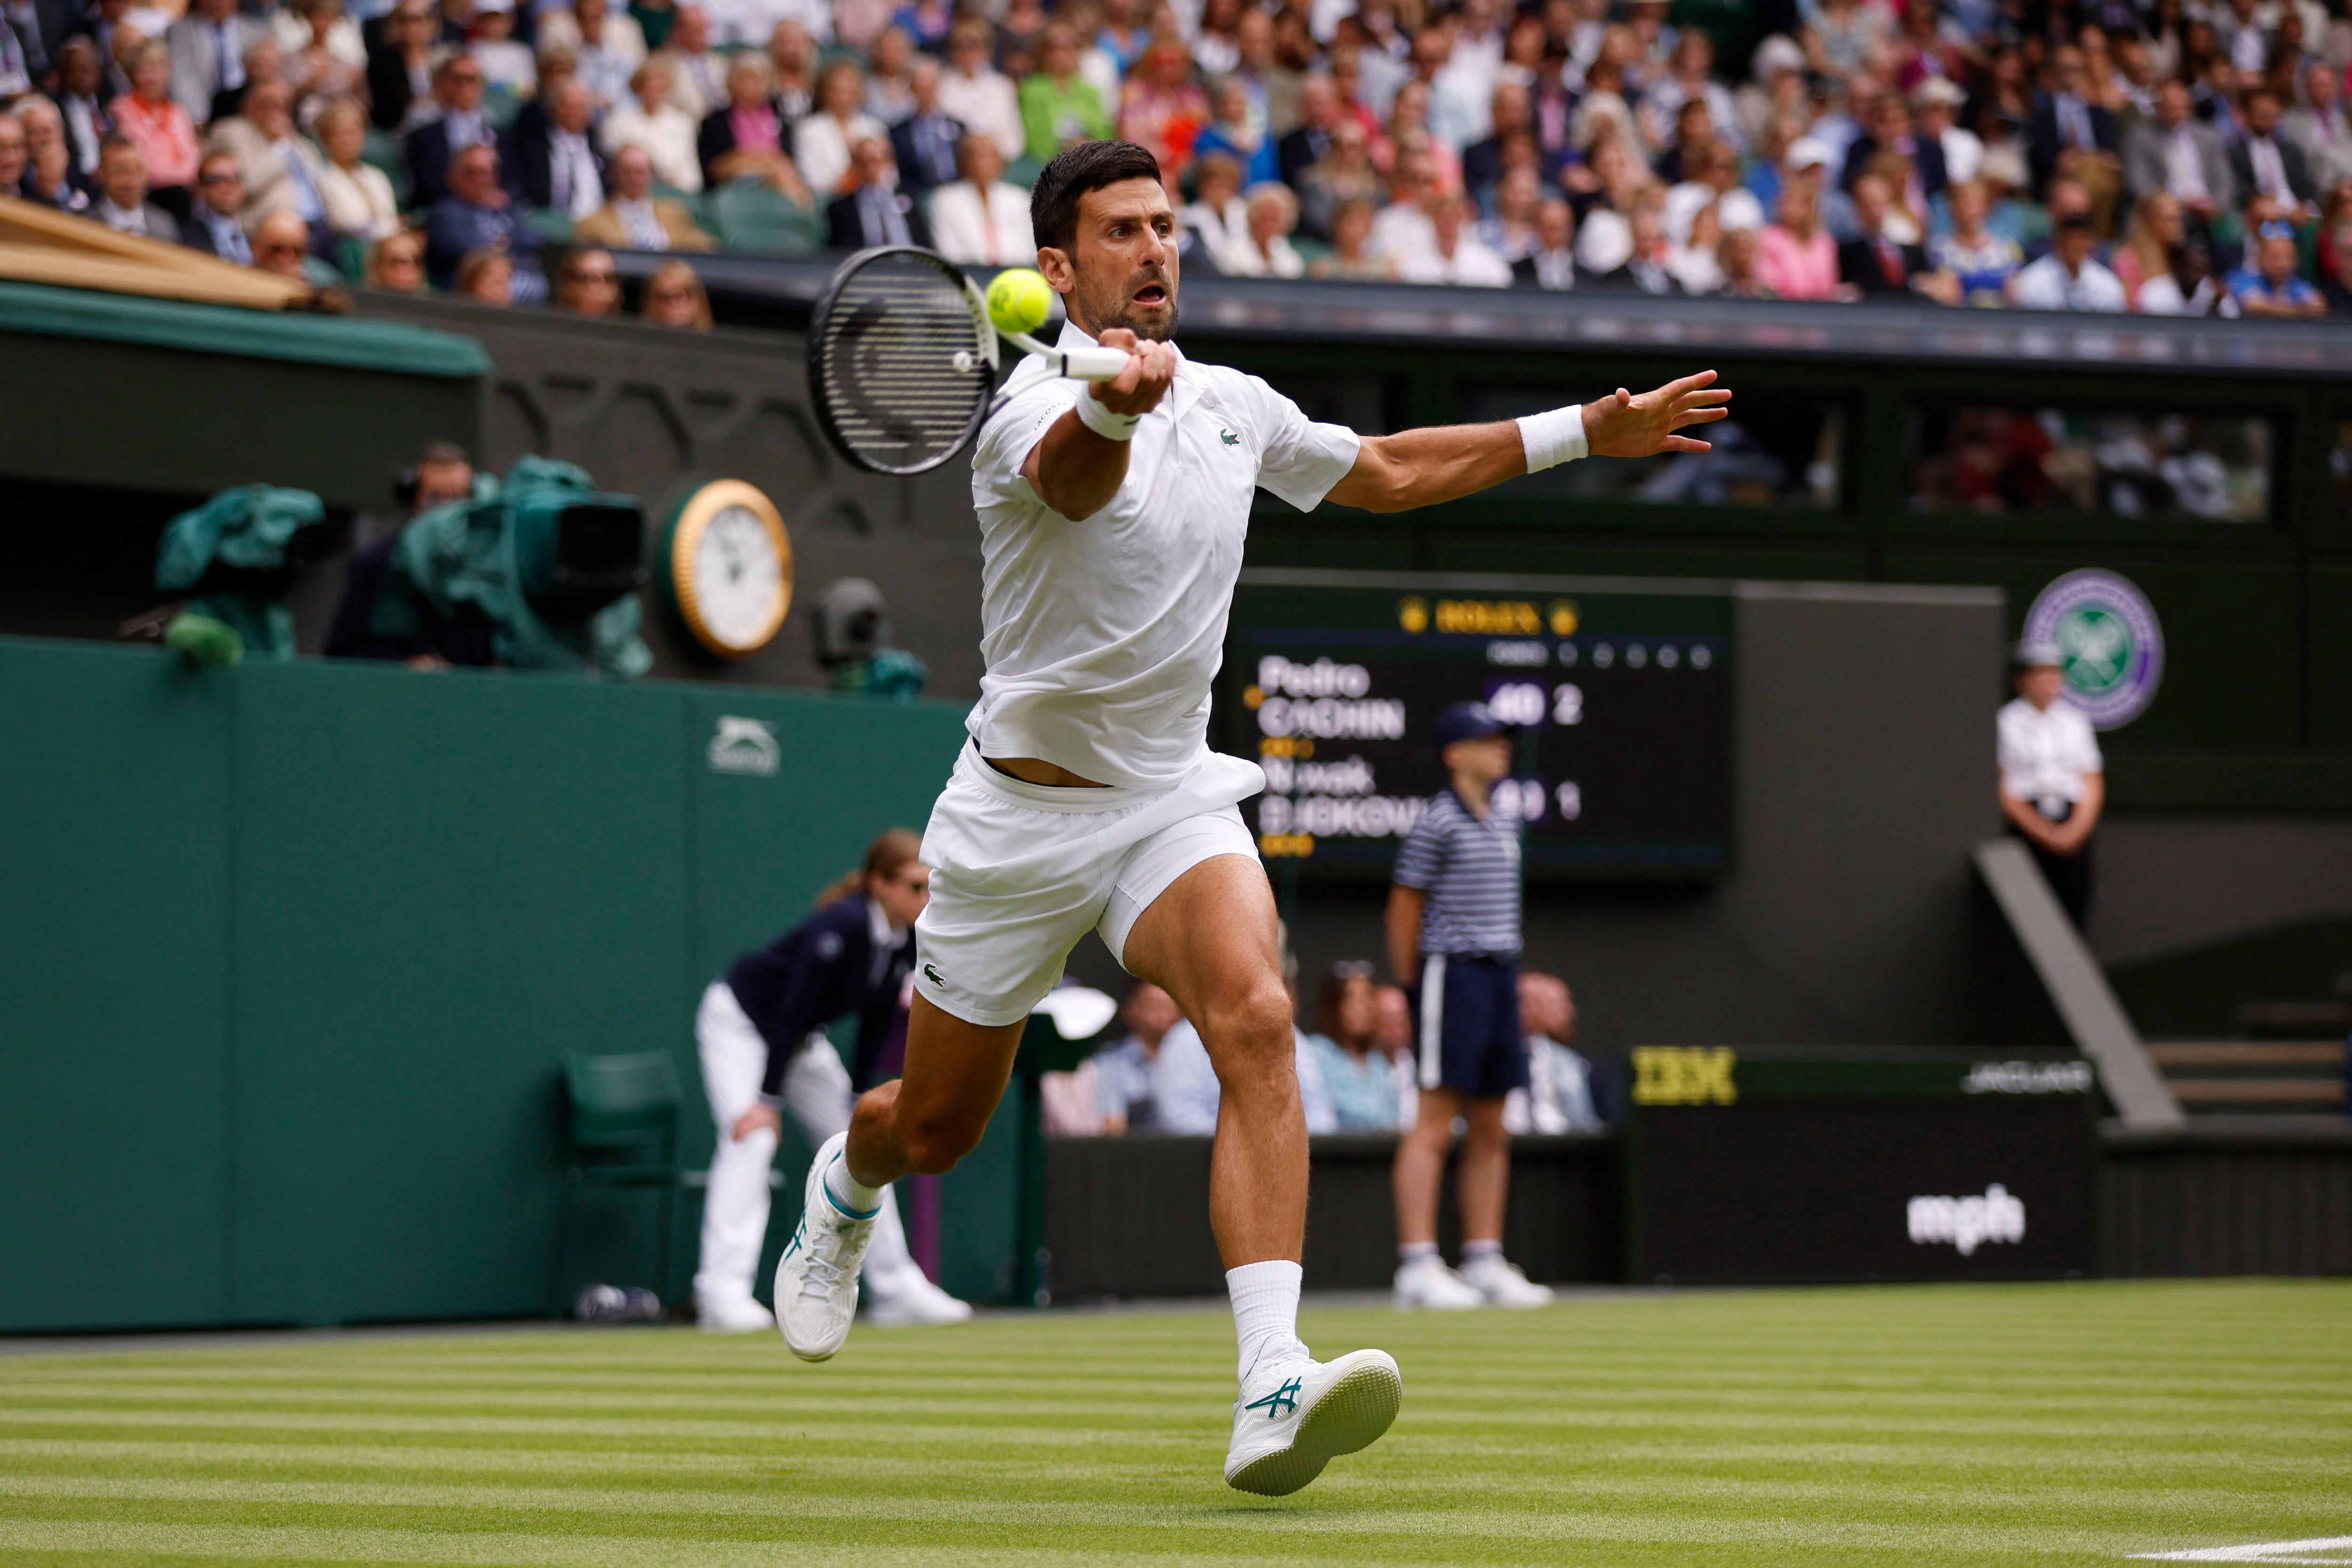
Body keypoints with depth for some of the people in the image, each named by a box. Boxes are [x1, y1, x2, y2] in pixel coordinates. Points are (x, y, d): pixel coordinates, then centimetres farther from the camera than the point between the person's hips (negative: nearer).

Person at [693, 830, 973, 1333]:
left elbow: (876, 1025, 0)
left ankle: (895, 1289, 13)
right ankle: (723, 1295, -32)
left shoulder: (907, 941, -9)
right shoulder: (844, 928, -32)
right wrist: (766, 1099, -31)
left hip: (800, 1040, 9)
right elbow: (792, 1012, -31)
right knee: (751, 1140, -24)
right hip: (738, 1022, -9)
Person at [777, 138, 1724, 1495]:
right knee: (938, 1128, 10)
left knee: (1257, 1024, -27)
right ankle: (845, 1187, 51)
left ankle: (1273, 1394, -39)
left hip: (1174, 800, 3)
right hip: (1022, 810, -3)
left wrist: (1589, 431, 22)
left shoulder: (1235, 405, 6)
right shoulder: (1038, 405, -15)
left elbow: (1388, 473, 24)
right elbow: (1073, 477, -41)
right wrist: (1114, 403, -66)